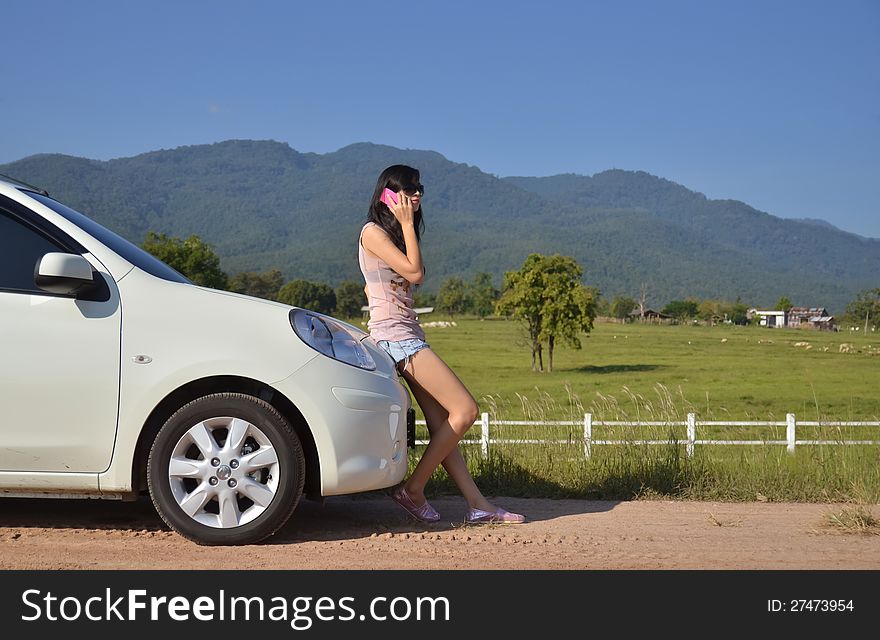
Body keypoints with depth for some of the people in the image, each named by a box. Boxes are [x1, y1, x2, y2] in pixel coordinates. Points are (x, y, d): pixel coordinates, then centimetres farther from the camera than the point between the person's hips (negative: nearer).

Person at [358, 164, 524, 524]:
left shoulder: (392, 235, 21)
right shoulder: (373, 231, -6)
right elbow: (415, 273, -13)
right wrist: (407, 224, -7)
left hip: (409, 336, 10)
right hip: (396, 336, -10)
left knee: (441, 425, 3)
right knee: (464, 410, -14)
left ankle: (477, 505, 1)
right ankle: (413, 490, -7)